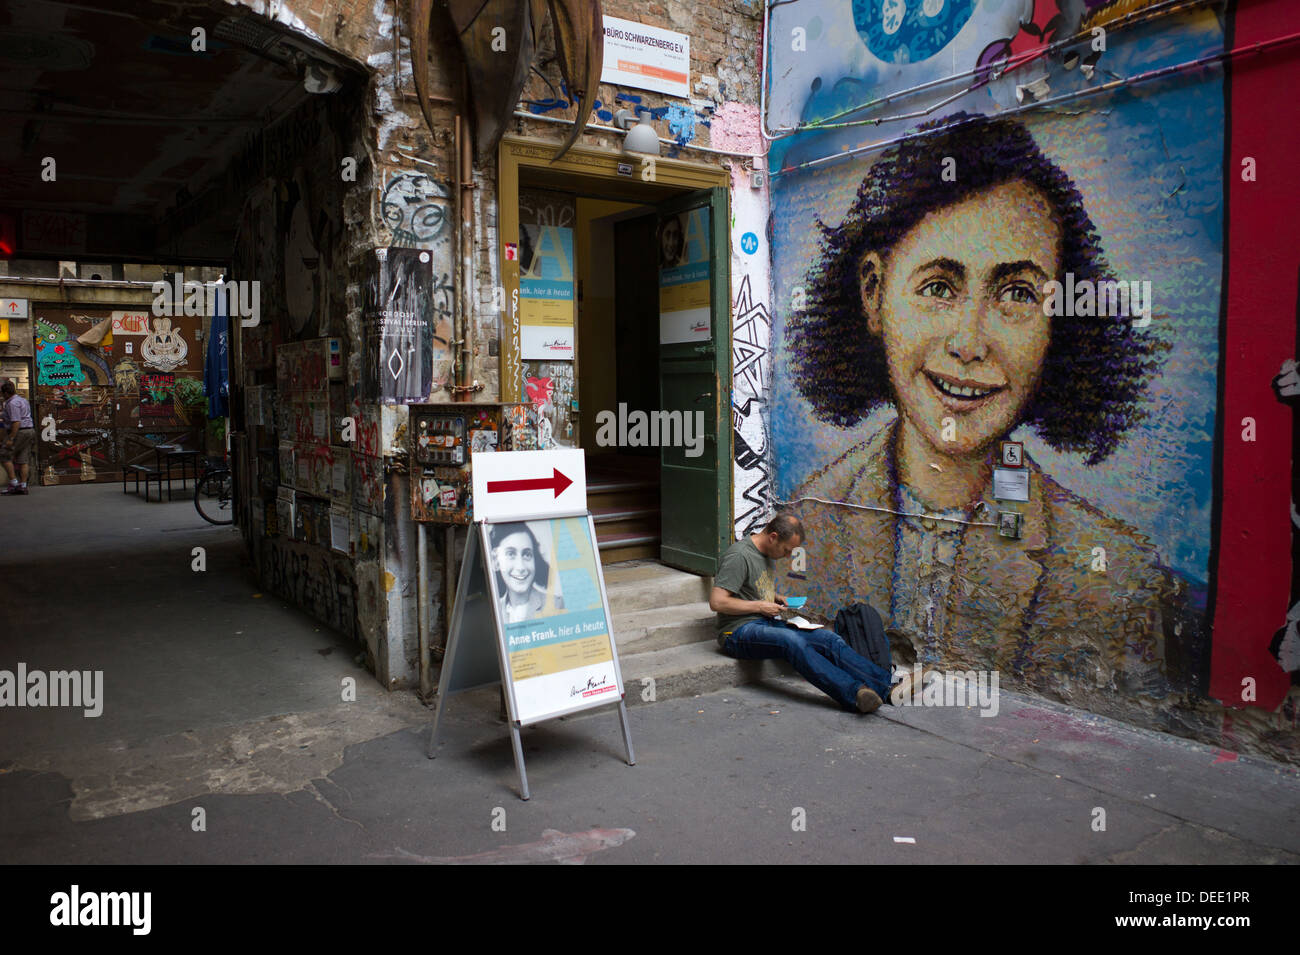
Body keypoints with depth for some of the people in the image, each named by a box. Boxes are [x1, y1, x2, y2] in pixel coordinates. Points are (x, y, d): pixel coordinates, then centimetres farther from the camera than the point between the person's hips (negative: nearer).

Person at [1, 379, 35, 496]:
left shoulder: (12, 403, -14)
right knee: (22, 460, 8)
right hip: (29, 430, 10)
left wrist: (11, 439, -22)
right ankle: (23, 486, 6)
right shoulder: (23, 400, 17)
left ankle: (13, 483, -3)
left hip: (19, 432, -9)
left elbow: (16, 422, -22)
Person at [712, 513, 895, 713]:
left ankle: (885, 684, -26)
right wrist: (760, 606, -14)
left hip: (768, 623, 9)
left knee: (828, 638, -15)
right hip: (740, 632, -9)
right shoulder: (739, 556, -14)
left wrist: (775, 599, 10)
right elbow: (716, 602, -20)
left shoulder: (768, 554, 15)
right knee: (793, 641, -37)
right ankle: (854, 694, -49)